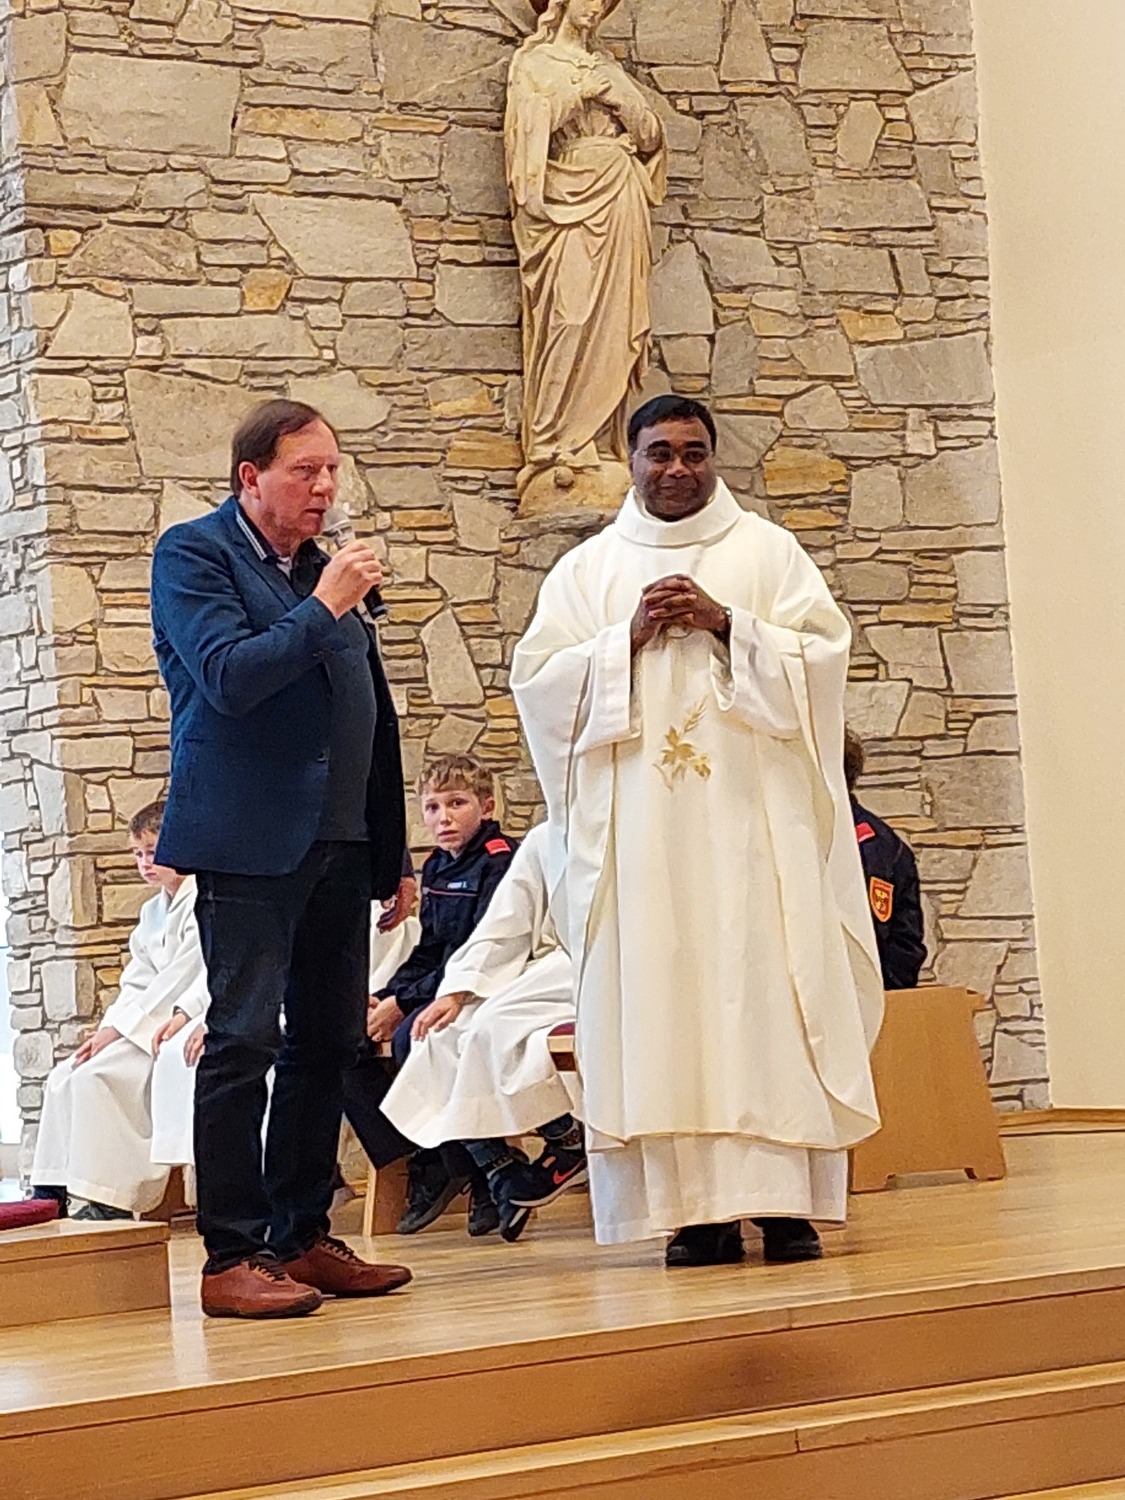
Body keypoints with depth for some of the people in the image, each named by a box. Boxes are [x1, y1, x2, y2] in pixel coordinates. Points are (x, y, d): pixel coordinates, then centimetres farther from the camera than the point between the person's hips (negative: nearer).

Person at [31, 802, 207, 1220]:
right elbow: (136, 985, 16)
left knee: (96, 1077, -25)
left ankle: (106, 1199, -27)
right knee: (64, 1077, -1)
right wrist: (106, 1030, -3)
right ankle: (54, 1193, -8)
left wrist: (118, 1028, -17)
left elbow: (179, 978, -17)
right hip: (146, 1025, 10)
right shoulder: (152, 912, 20)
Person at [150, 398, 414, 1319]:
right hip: (250, 839, -7)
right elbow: (229, 676, -16)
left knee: (329, 1044, 8)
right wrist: (322, 608, -17)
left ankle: (304, 1236, 16)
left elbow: (376, 719, 21)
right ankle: (234, 1256, -7)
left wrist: (395, 856, 20)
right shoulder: (193, 554, -2)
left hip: (339, 845, 7)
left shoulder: (330, 568, 18)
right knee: (243, 1043, -8)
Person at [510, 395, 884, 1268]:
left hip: (752, 812, -1)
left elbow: (825, 651, 1)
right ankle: (697, 1207, -2)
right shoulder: (587, 569, 13)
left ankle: (786, 1200, -5)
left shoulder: (768, 551, 11)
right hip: (638, 826, 1)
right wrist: (630, 635, -8)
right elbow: (537, 676, 4)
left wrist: (726, 624, -11)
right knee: (660, 996, -4)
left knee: (767, 990, -6)